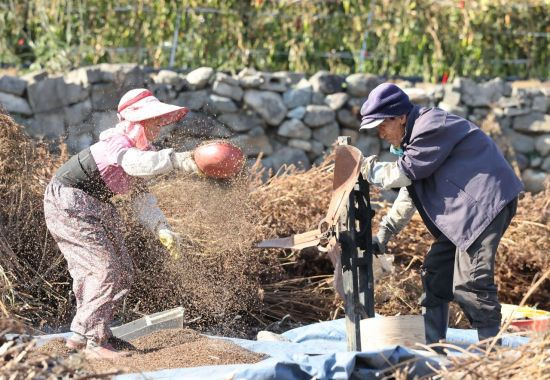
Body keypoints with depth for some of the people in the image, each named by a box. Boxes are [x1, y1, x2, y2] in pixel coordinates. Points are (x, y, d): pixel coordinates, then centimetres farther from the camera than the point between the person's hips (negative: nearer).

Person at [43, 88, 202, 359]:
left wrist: (162, 229, -12)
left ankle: (82, 335, 20)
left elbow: (142, 198, 3)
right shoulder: (116, 143, -25)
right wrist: (175, 159, -59)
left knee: (121, 272, 10)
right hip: (68, 203, -10)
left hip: (96, 207, 10)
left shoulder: (143, 151, 4)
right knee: (104, 268, -17)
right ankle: (94, 341, -12)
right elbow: (133, 162, -49)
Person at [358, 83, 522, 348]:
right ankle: (430, 344, 16)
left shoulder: (431, 128, -15)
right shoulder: (415, 133, 18)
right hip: (463, 210, 11)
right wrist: (385, 233, 18)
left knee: (470, 281, -16)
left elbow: (406, 172, -15)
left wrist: (369, 170, 0)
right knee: (435, 272, 11)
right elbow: (409, 190, 22)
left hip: (486, 202, -11)